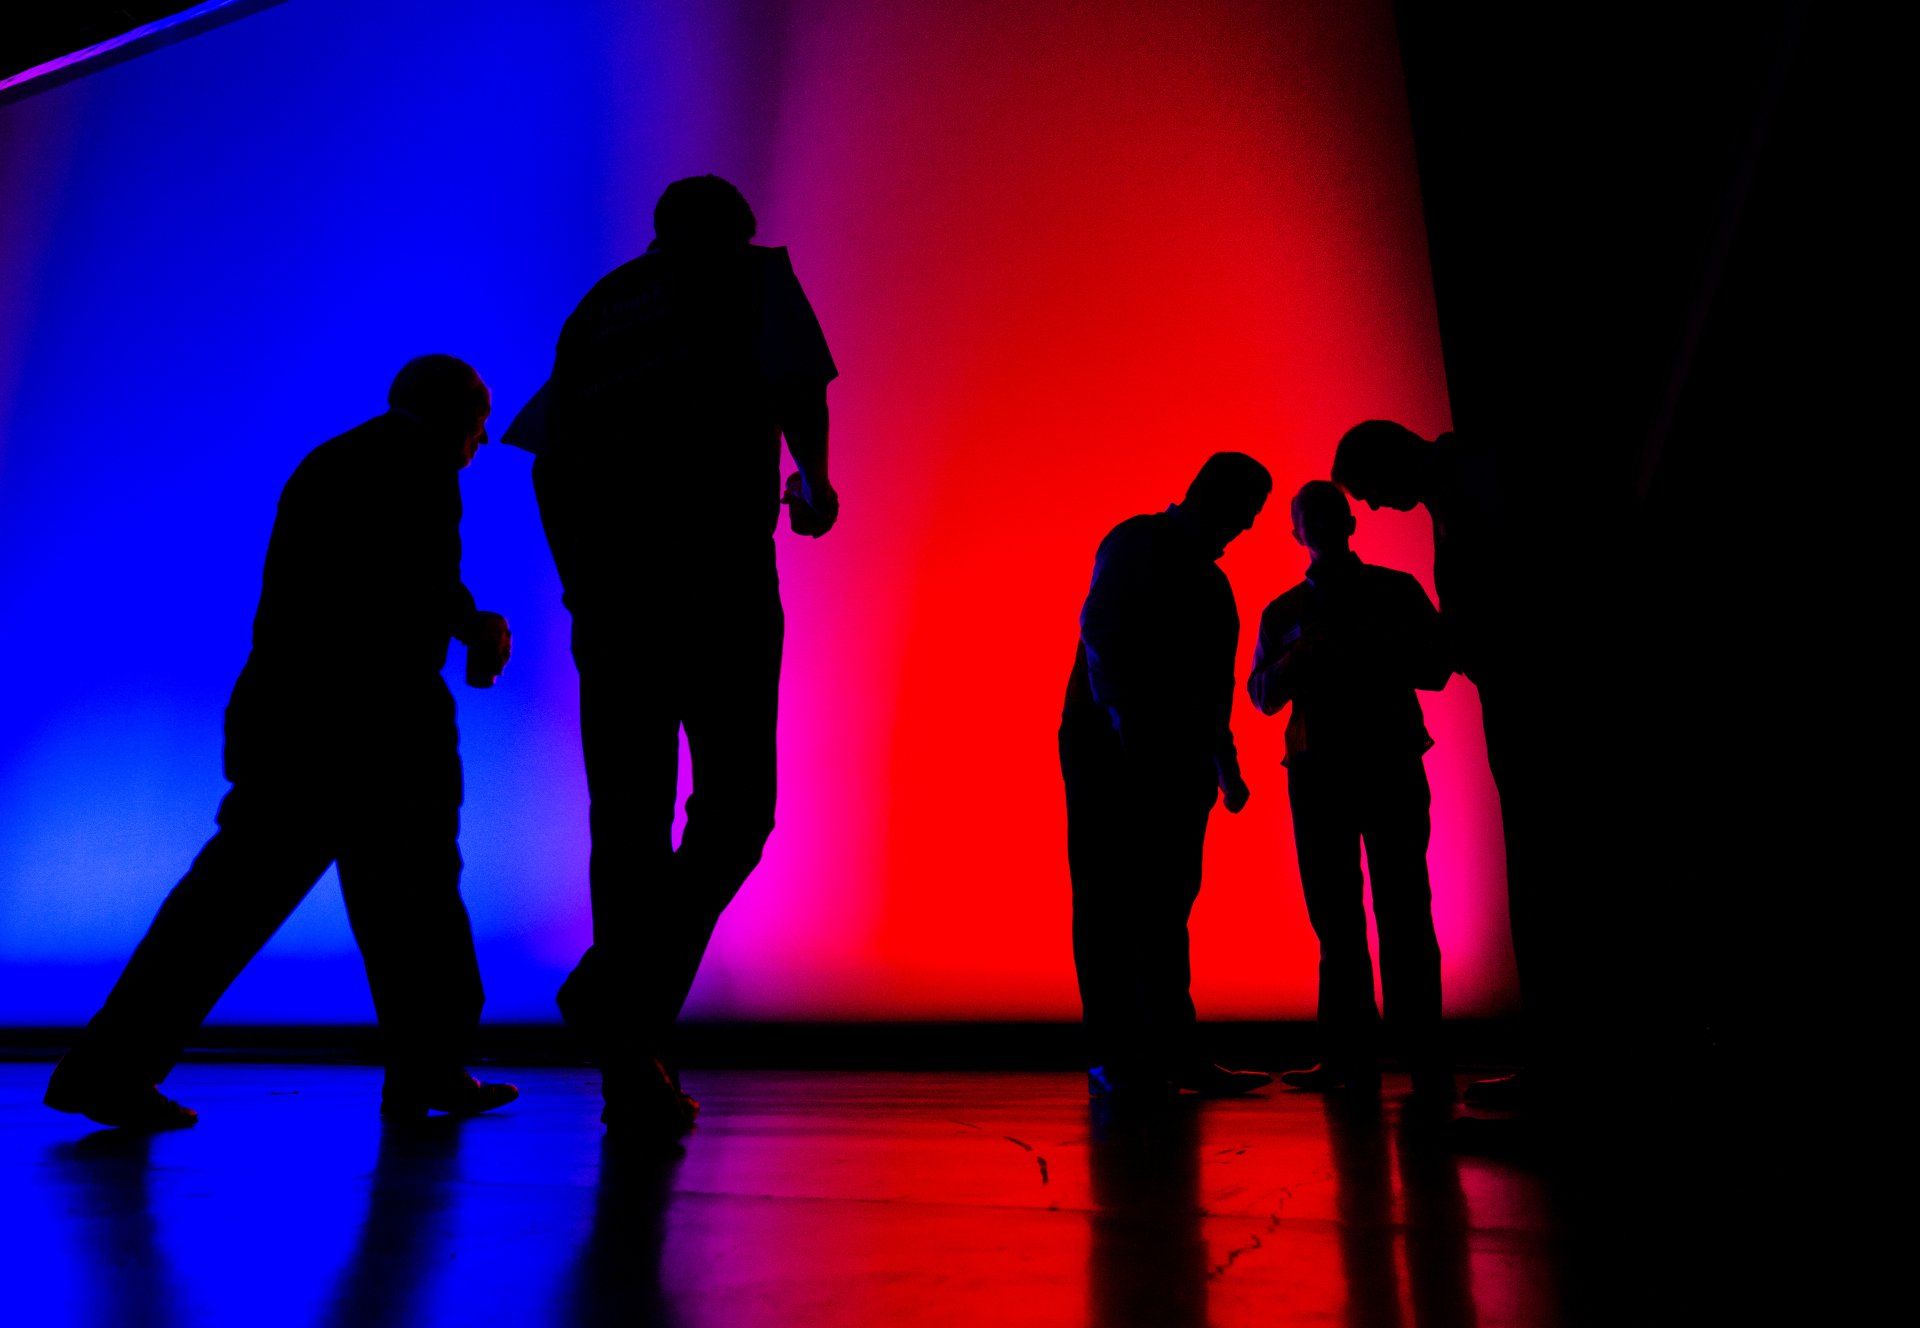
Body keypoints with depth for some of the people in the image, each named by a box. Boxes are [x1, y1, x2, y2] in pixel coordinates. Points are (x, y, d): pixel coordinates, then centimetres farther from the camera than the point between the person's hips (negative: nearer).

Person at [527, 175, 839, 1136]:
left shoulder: (604, 301, 20)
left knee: (630, 818, 6)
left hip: (611, 583, 4)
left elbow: (550, 454, 12)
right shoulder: (757, 274, 12)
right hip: (719, 572, -4)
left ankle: (633, 1071, 8)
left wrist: (583, 581, 15)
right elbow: (799, 384, -5)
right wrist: (812, 477, 13)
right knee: (734, 808, 5)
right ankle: (626, 1000, -14)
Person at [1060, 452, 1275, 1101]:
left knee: (1165, 906, 6)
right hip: (1111, 755, -8)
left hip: (1172, 766, 8)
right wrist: (1130, 732, -21)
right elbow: (1100, 633, -14)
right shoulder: (1136, 544, -1)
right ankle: (1110, 1058, -2)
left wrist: (1223, 764, 16)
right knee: (1110, 903, -6)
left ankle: (1175, 1055, 10)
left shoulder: (1208, 578, 23)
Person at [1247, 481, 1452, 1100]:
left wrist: (1358, 655, -9)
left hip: (1390, 764, -2)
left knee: (1401, 909, -9)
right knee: (1335, 915, 2)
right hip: (1318, 771, 2)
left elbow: (1435, 666, 4)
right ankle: (1350, 1057, 6)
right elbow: (1263, 695, 9)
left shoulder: (1395, 591, 12)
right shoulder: (1283, 612, 17)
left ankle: (1425, 1059, -6)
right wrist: (1290, 661, -12)